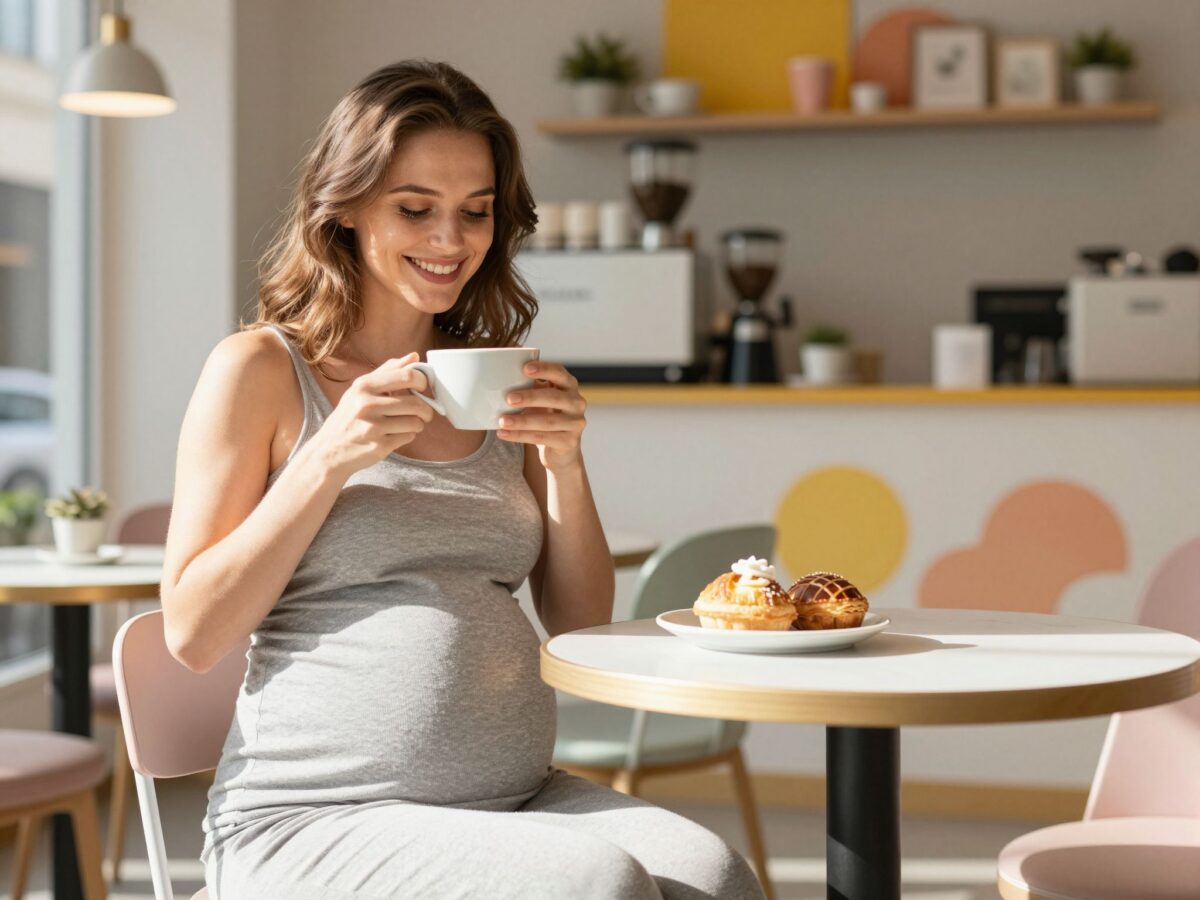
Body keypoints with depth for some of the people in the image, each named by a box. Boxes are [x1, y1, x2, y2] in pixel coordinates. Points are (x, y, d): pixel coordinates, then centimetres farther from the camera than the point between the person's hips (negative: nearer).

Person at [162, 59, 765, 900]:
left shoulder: (498, 383, 14)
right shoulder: (260, 369, 1)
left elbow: (582, 625, 13)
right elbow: (194, 634, -4)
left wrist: (565, 461, -3)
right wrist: (328, 461, -13)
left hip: (517, 797, 5)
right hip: (313, 820, -5)